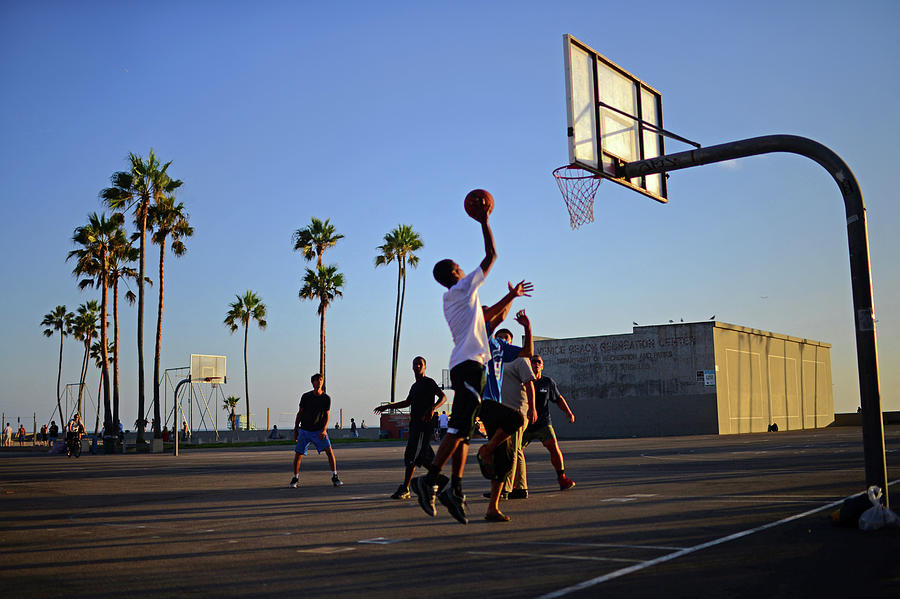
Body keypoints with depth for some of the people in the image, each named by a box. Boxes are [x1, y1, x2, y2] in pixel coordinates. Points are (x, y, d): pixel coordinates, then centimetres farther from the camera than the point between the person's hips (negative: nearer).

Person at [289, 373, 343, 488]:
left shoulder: (326, 398, -3)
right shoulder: (305, 396, -2)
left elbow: (326, 416, -4)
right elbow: (299, 413, 6)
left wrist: (324, 430, -19)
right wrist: (295, 430, 5)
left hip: (319, 430, -1)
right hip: (304, 431, 1)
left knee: (329, 450, -16)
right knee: (298, 455, -3)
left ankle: (334, 477, -7)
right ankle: (295, 478, 19)